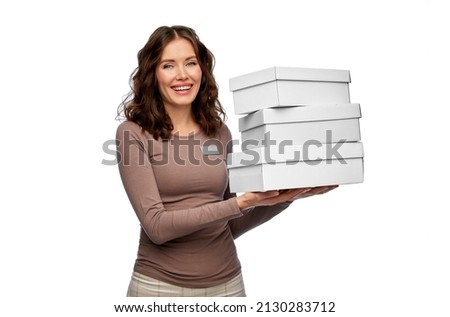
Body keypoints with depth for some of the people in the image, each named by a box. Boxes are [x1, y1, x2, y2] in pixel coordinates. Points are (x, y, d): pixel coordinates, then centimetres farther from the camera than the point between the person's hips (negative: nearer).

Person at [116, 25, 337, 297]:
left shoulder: (219, 131, 3)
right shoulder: (134, 134, -9)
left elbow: (230, 225, 8)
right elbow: (156, 226, -17)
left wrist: (287, 196, -5)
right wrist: (242, 202, -23)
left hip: (226, 281, 4)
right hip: (161, 283, -3)